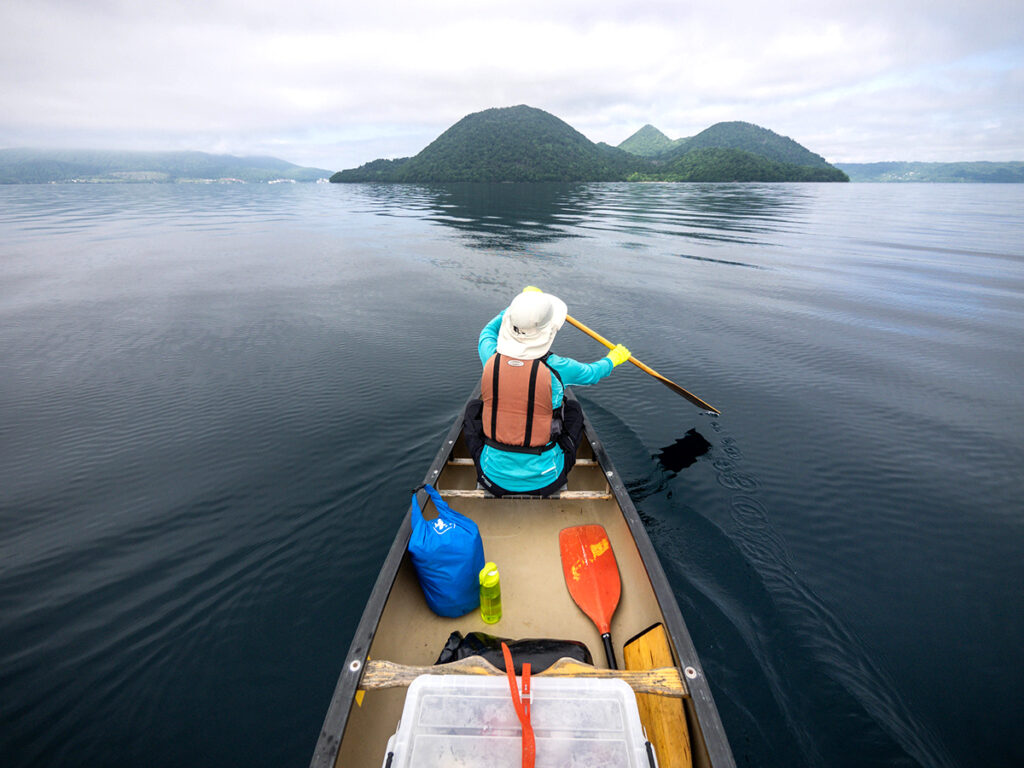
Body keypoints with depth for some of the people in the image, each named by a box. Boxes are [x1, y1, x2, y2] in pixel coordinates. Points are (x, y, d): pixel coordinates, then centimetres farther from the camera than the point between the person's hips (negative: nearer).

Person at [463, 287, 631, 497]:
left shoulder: (491, 358, -14)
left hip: (494, 480, 2)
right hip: (545, 483, -1)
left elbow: (489, 330, 13)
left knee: (473, 406, 21)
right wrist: (613, 358, 28)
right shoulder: (557, 368, -20)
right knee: (573, 407, 18)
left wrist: (521, 305, 26)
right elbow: (592, 373, 5)